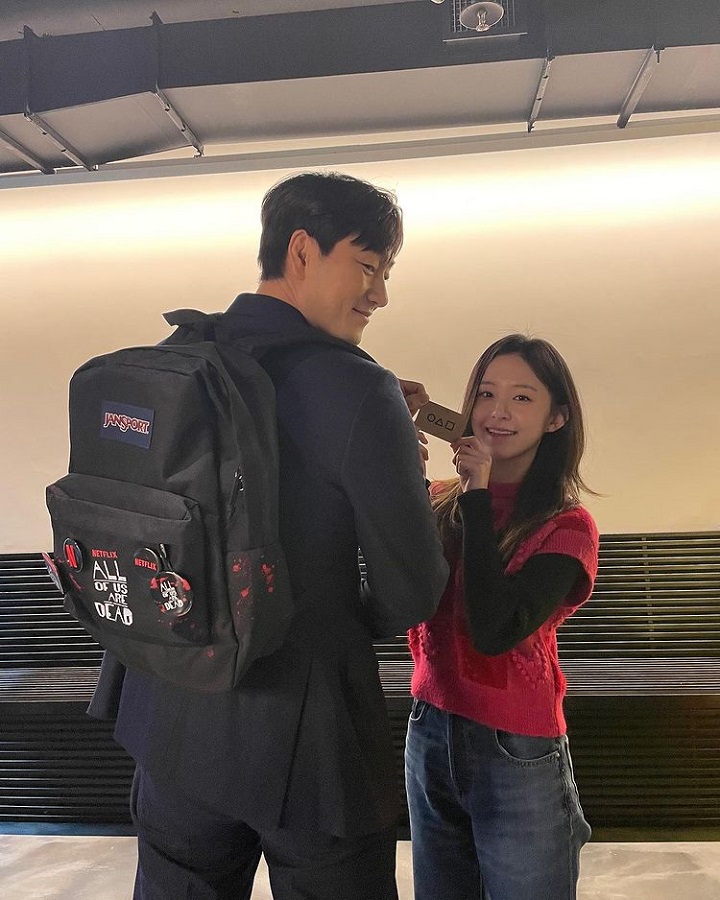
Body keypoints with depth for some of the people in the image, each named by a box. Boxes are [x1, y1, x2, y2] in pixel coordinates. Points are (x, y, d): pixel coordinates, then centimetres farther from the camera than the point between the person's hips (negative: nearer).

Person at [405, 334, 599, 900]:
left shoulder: (566, 527, -12)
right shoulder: (437, 501, -1)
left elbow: (493, 631, -25)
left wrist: (478, 497, -22)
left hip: (518, 754, -3)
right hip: (430, 736, 4)